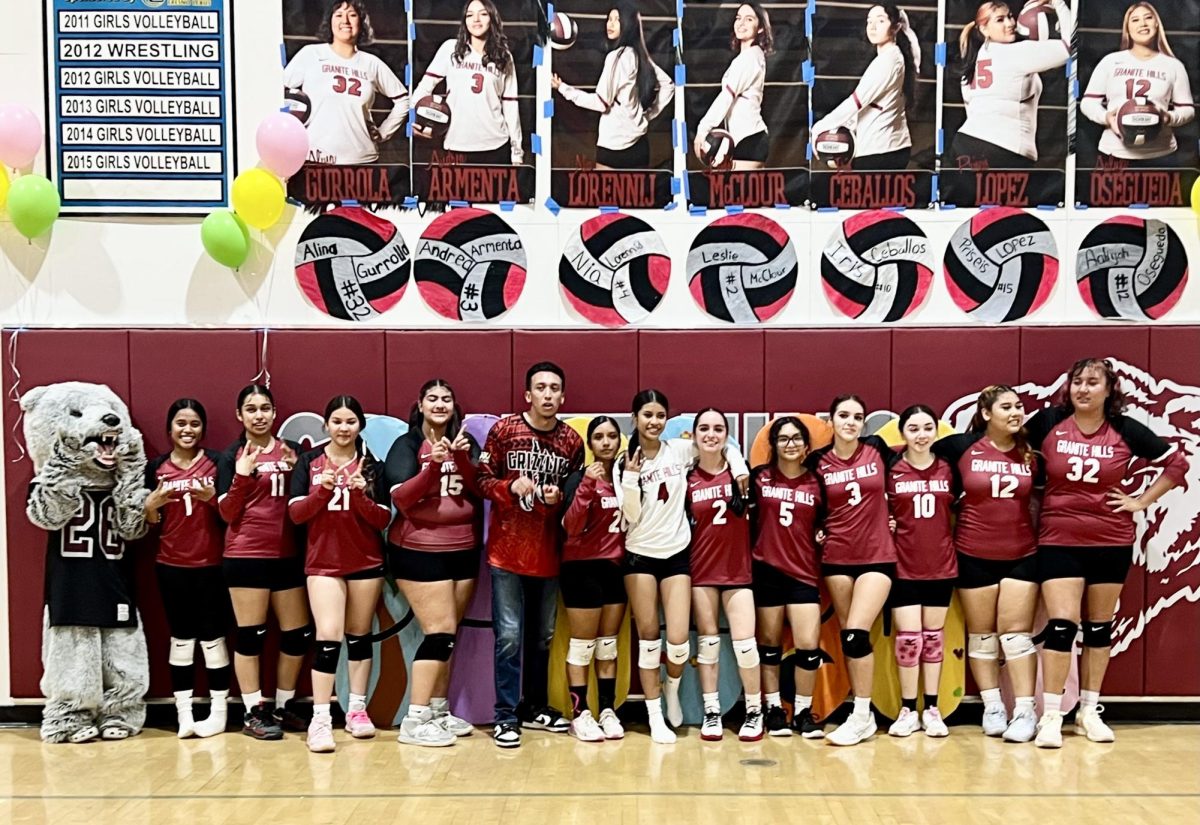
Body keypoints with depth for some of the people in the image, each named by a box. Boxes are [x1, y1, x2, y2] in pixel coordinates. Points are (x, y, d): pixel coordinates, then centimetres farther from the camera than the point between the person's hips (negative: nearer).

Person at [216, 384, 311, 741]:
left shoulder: (292, 450, 8)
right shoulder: (231, 457, 1)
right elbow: (228, 513, -5)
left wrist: (296, 470, -8)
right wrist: (242, 475, -18)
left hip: (288, 555, 4)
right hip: (246, 557, -4)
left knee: (298, 634, 7)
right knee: (250, 635, 1)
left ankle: (284, 707, 23)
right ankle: (254, 713, 12)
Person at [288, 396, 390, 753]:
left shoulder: (372, 464, 1)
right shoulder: (309, 461, 1)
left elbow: (383, 519, -3)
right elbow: (295, 513, -5)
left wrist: (361, 493, -20)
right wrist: (322, 490, -21)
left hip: (367, 562, 1)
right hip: (323, 562, -1)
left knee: (359, 636, 11)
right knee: (328, 638, -11)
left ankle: (357, 709, 21)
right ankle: (320, 718, -6)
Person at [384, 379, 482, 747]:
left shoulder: (466, 442, 7)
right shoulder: (406, 445, -5)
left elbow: (481, 490, -4)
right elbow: (401, 498, -16)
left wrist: (462, 459, -20)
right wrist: (433, 466, -28)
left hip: (463, 550, 5)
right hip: (419, 551, -5)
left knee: (449, 634, 10)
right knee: (440, 632, -10)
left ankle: (439, 711, 21)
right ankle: (414, 720, -4)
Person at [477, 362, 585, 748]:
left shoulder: (572, 441, 2)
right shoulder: (503, 430, -4)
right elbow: (483, 479, -1)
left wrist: (558, 497, -11)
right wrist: (511, 488, -19)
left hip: (548, 552, 3)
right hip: (507, 550, -3)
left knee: (543, 635, 14)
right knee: (509, 635, -3)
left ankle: (535, 706, 30)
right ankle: (506, 716, 8)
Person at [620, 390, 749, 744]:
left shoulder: (681, 449, 0)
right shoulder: (626, 462, -4)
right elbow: (631, 516, -11)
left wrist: (739, 466, 0)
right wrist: (631, 477, -22)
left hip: (676, 555, 1)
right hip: (640, 556, -1)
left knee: (678, 640, -7)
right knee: (648, 638, 2)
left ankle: (672, 690, 26)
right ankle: (655, 718, 14)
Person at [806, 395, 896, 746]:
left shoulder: (877, 449, -2)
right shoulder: (818, 462, 0)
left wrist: (889, 516, 9)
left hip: (877, 556, -2)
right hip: (837, 558, 2)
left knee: (856, 632, -13)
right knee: (848, 636, 6)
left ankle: (860, 716, -2)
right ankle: (864, 715, 17)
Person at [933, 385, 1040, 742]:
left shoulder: (1031, 453, -1)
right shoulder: (963, 446, -6)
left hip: (1021, 555, 0)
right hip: (974, 555, 0)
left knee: (1016, 633, -1)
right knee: (981, 635, 8)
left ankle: (1025, 712, 5)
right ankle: (992, 708, 19)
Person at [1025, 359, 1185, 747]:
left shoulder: (1127, 430, -4)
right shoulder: (1048, 422, -6)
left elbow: (1176, 462, 6)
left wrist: (1141, 501, 0)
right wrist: (1035, 495, 0)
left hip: (1111, 543, 2)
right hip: (1059, 542, -2)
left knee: (1100, 626, 11)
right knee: (1061, 624, -8)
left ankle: (1089, 712, 23)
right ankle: (1050, 716, 0)